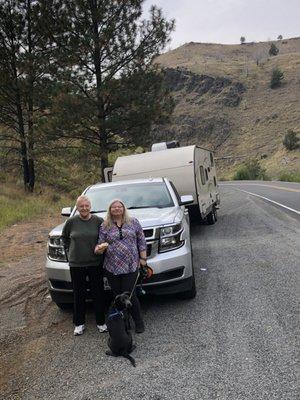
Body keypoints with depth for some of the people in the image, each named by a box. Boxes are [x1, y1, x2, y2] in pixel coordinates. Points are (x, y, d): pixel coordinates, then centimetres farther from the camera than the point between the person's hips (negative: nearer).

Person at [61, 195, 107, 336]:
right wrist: (69, 250, 6)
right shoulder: (71, 222, -4)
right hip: (76, 264, 1)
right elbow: (64, 237, 13)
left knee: (98, 293, 7)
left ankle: (101, 322, 23)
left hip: (95, 263, 0)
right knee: (79, 294, 10)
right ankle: (79, 323, 25)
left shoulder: (98, 221, -6)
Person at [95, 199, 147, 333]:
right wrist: (98, 248, -17)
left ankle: (139, 322, 13)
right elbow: (100, 243, 6)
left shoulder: (133, 222, 8)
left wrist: (143, 258, 3)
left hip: (131, 266, -1)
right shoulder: (104, 226, 8)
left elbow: (141, 241, 9)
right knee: (117, 296, 6)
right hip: (112, 267, 2)